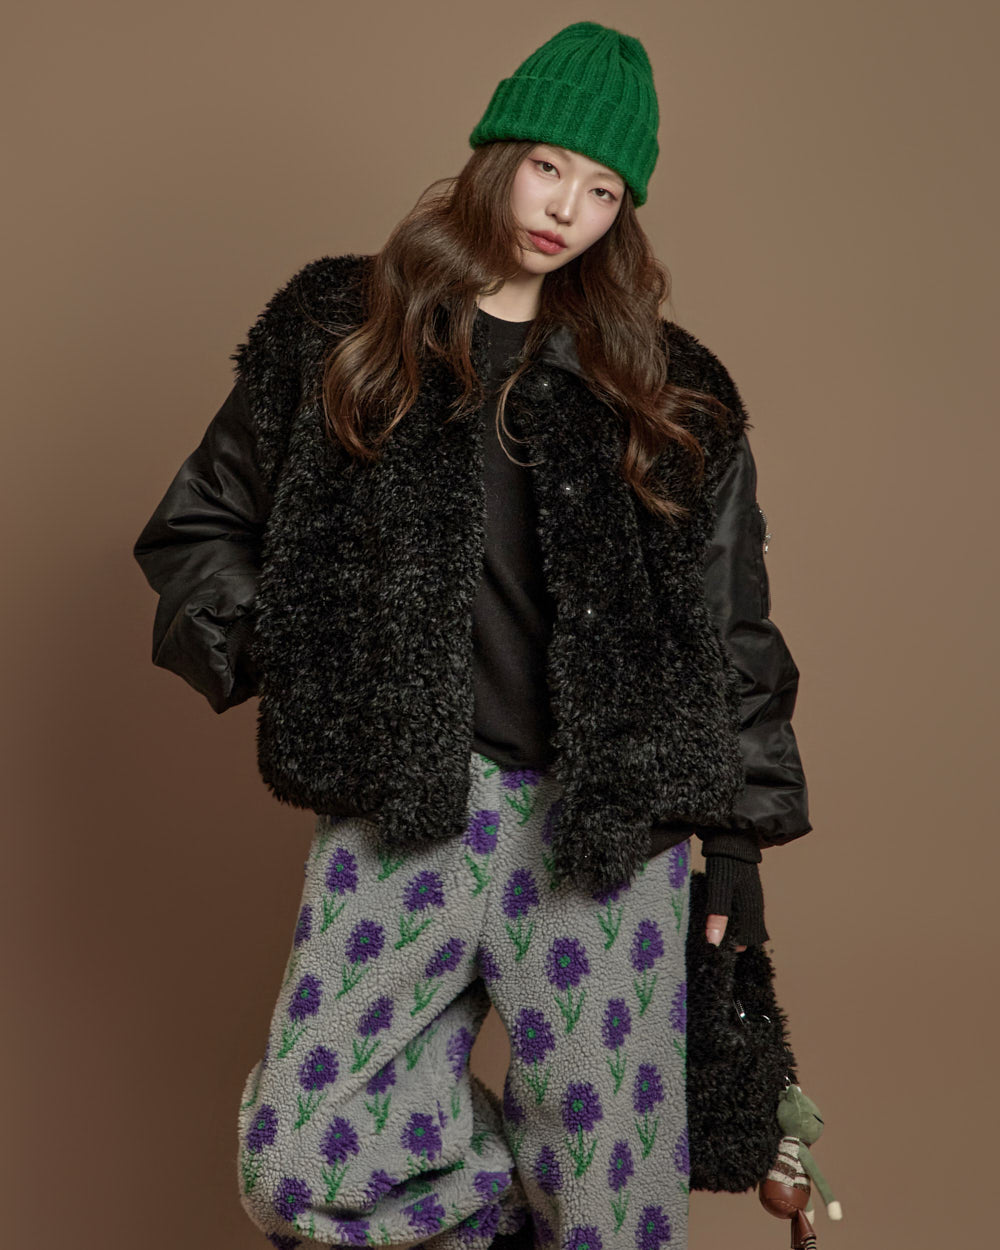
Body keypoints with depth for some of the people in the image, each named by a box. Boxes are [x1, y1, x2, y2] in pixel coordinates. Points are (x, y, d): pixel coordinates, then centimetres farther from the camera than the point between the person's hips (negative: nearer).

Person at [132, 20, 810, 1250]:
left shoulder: (673, 389, 9)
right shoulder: (335, 326, 8)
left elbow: (733, 627, 11)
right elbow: (197, 526, 14)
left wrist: (739, 831, 8)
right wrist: (278, 659, -3)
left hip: (608, 825, 0)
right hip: (398, 812, 0)